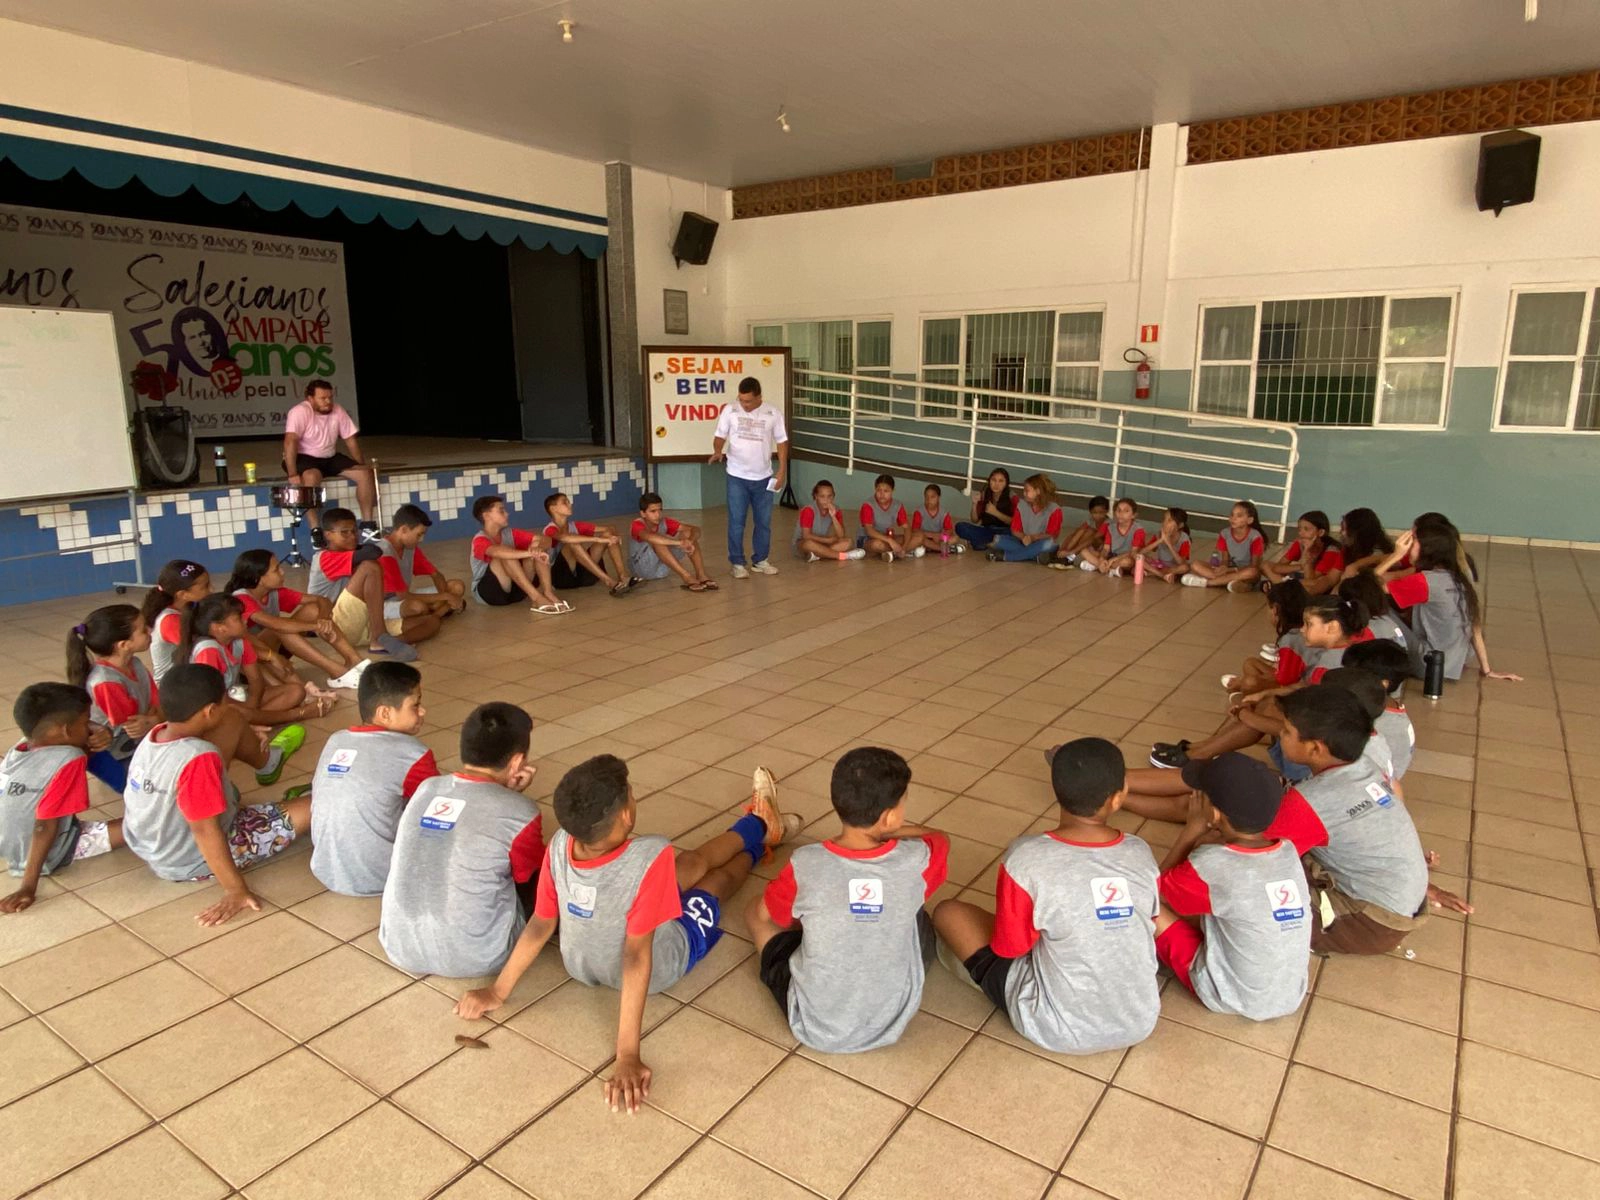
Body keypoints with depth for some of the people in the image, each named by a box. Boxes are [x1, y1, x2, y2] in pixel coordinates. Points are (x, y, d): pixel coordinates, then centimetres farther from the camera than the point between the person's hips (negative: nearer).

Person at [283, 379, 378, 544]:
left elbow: (350, 439, 4)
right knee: (311, 477, -39)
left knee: (366, 473, -12)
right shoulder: (300, 412, -21)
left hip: (330, 457, 6)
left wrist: (361, 466, -2)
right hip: (304, 458, -6)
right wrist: (292, 473, -40)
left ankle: (367, 525, -6)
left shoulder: (338, 411, -4)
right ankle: (315, 531, -32)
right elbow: (290, 442, -31)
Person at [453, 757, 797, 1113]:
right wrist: (627, 1056, -34)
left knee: (695, 861, 26)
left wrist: (497, 992, -5)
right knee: (720, 873, 23)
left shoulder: (560, 846, -28)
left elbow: (540, 925, -18)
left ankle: (760, 828, 57)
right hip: (656, 973, -4)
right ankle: (761, 830, 58)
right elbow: (636, 957, -39)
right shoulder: (651, 857, -43)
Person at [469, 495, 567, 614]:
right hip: (487, 592, -6)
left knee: (537, 548, -10)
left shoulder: (510, 533, 5)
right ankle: (537, 598, -39)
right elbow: (496, 552, -39)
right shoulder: (480, 540, -15)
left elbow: (543, 539, -5)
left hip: (513, 589, 6)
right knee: (506, 554, -30)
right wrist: (530, 553, -47)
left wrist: (538, 548, -29)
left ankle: (548, 593, -28)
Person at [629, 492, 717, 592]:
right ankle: (687, 577, -40)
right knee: (656, 540, -35)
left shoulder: (664, 522, -7)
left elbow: (695, 529, -14)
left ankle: (701, 575, -25)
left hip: (661, 567, 5)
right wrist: (679, 542, -54)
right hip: (641, 567, -5)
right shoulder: (637, 525, -22)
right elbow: (649, 537, -46)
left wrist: (690, 542, -37)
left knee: (687, 533, -13)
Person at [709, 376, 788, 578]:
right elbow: (720, 436, -1)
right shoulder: (730, 411, -5)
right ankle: (738, 563, 11)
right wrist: (717, 451, -23)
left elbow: (782, 442, 4)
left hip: (763, 477, 2)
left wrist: (782, 471, -1)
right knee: (736, 522, 1)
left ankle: (760, 560, 24)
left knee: (764, 522, 10)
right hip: (737, 477, -2)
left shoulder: (773, 414, -3)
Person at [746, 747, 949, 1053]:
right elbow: (941, 838, 7)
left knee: (755, 911, 17)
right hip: (894, 1022, 1)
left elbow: (765, 914, -1)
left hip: (817, 1029, -1)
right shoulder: (914, 861, -20)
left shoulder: (806, 865, -23)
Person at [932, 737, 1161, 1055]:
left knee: (949, 912, 7)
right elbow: (1149, 923, 7)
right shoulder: (1141, 853, -11)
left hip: (1062, 1031, -5)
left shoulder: (1026, 858, -24)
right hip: (1140, 1023, 5)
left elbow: (1009, 947, -11)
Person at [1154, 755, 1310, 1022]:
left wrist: (1193, 828, -5)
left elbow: (1157, 887, -4)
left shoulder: (1211, 865, -24)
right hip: (1293, 997, 6)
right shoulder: (1289, 851, -8)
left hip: (1232, 998, -6)